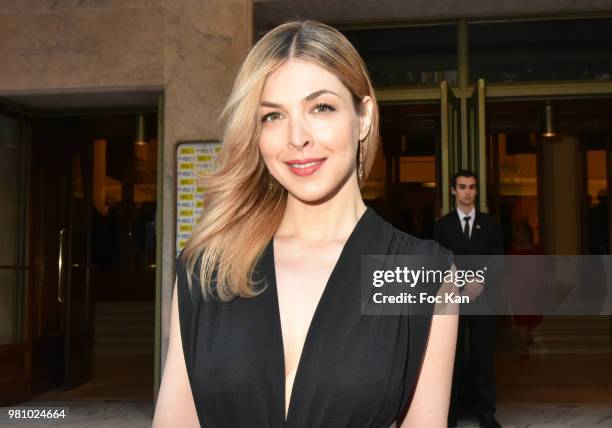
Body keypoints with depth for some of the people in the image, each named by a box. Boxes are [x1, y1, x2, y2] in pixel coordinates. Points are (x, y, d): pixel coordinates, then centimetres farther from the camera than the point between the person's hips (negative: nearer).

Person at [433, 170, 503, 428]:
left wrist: (479, 282, -8)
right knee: (453, 357, 1)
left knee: (484, 356, 3)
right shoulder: (442, 225, 6)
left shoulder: (490, 224, 11)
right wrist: (462, 286, -9)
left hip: (483, 299, 1)